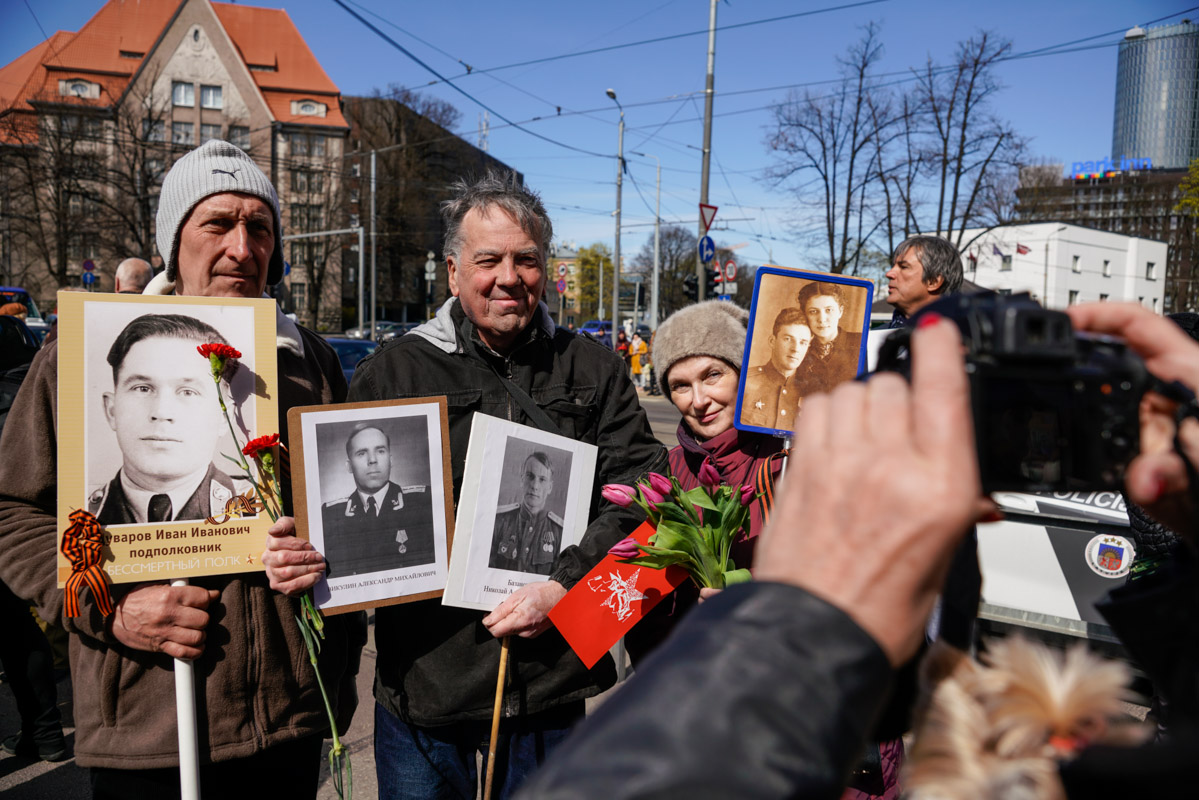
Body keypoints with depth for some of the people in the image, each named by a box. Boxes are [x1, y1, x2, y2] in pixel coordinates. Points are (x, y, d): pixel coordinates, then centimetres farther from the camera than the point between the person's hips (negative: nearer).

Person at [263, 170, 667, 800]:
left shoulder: (596, 372, 3)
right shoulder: (393, 372, 1)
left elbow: (638, 494, -3)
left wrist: (563, 587, -15)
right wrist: (301, 557, -17)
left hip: (552, 682, 1)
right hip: (424, 679, 0)